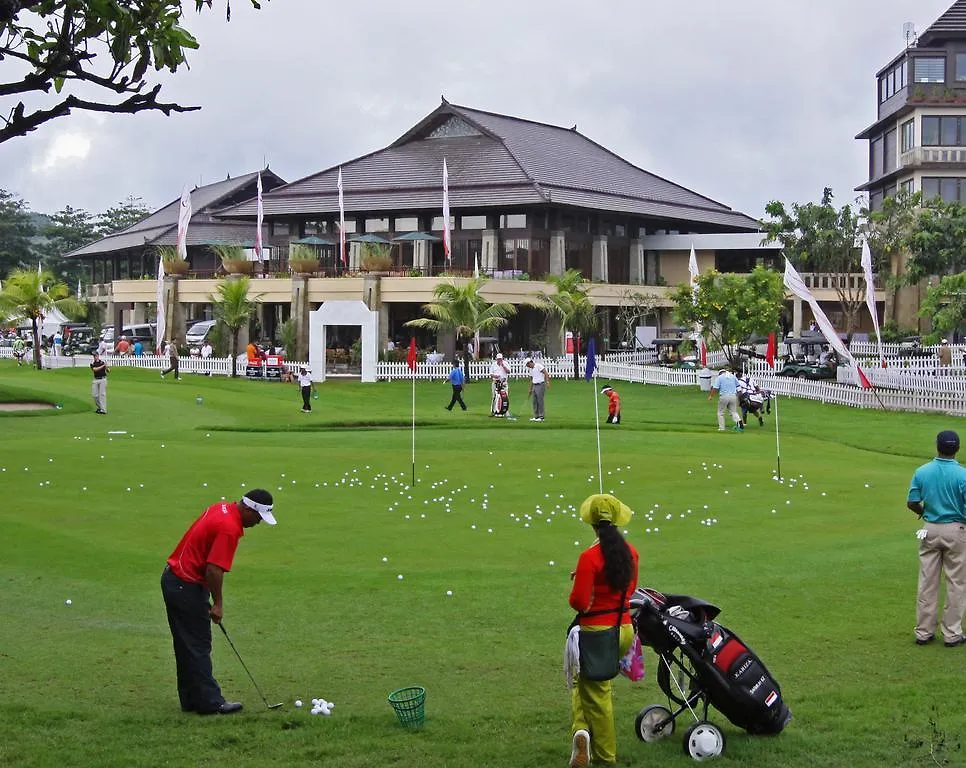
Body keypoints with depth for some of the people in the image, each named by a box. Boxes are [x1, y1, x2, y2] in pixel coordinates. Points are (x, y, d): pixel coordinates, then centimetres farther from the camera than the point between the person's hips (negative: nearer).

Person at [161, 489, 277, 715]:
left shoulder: (222, 508, 8)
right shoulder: (229, 528, -23)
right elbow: (214, 569, -26)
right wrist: (218, 603, -14)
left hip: (173, 579, 10)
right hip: (187, 587, -10)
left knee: (187, 646, 14)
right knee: (198, 647, -3)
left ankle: (192, 700, 20)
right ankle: (209, 702, 3)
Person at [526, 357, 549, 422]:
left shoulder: (538, 366, -9)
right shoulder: (530, 369, 17)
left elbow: (546, 373, -15)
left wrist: (547, 381, -26)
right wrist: (530, 389, 24)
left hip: (540, 385, -9)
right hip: (534, 386, 9)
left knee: (540, 401, -8)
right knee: (535, 401, 8)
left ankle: (541, 416, -4)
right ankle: (536, 416, 13)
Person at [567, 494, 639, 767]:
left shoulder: (590, 557, -20)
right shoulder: (630, 552, 0)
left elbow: (579, 602, -19)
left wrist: (579, 582, -1)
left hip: (597, 632, -6)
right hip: (625, 629, 6)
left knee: (596, 691, 10)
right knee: (586, 680, 21)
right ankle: (584, 731, 12)